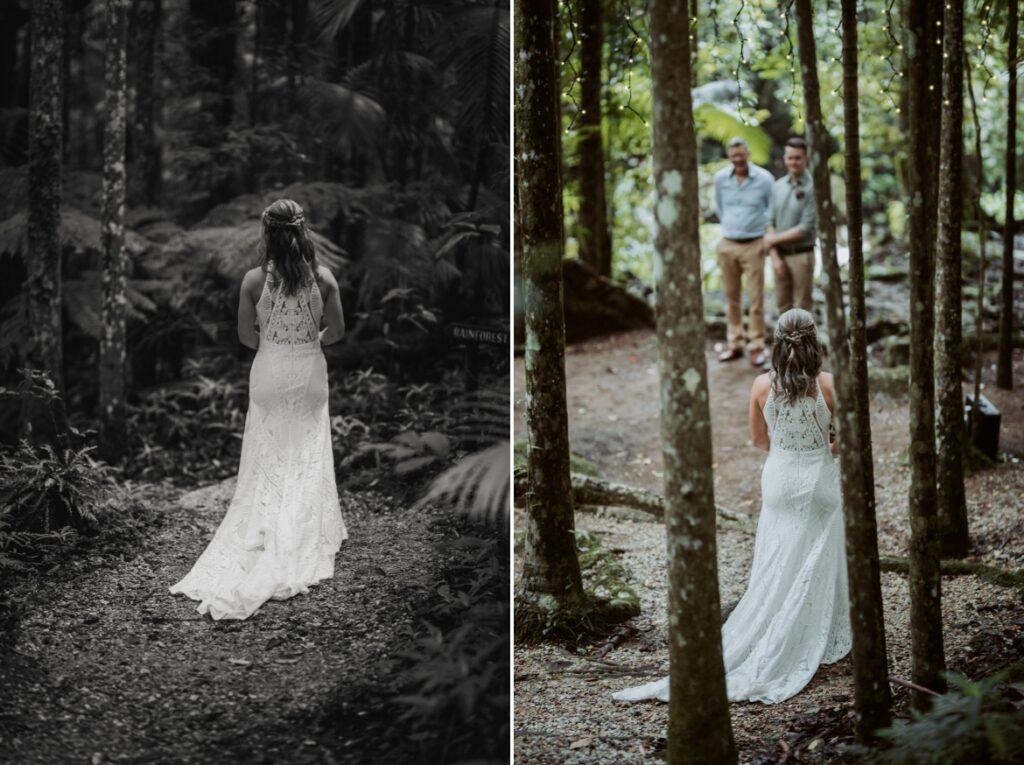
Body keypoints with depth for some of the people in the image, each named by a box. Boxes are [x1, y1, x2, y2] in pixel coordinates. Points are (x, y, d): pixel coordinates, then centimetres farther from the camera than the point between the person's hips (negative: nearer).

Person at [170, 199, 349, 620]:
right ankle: (304, 535, 15)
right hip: (309, 373, 1)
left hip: (269, 373, 0)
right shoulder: (323, 277, -10)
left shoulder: (254, 280, -12)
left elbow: (246, 335, -4)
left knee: (268, 460, 11)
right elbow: (337, 331, -2)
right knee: (308, 458, 12)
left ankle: (265, 534, 14)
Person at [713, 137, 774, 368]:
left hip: (753, 245, -3)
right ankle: (735, 344, 18)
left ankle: (757, 347, 5)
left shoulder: (764, 178, -9)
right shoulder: (720, 178, -1)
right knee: (732, 297, 9)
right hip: (727, 245, 3)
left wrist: (765, 233, 9)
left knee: (756, 298, -2)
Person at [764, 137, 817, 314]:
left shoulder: (811, 187, -12)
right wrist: (775, 256, -5)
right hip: (780, 255, 5)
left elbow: (805, 229, -16)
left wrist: (774, 239, -8)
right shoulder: (778, 186, 6)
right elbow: (771, 222, 5)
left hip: (801, 255, -5)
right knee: (783, 306, 12)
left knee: (802, 308, 1)